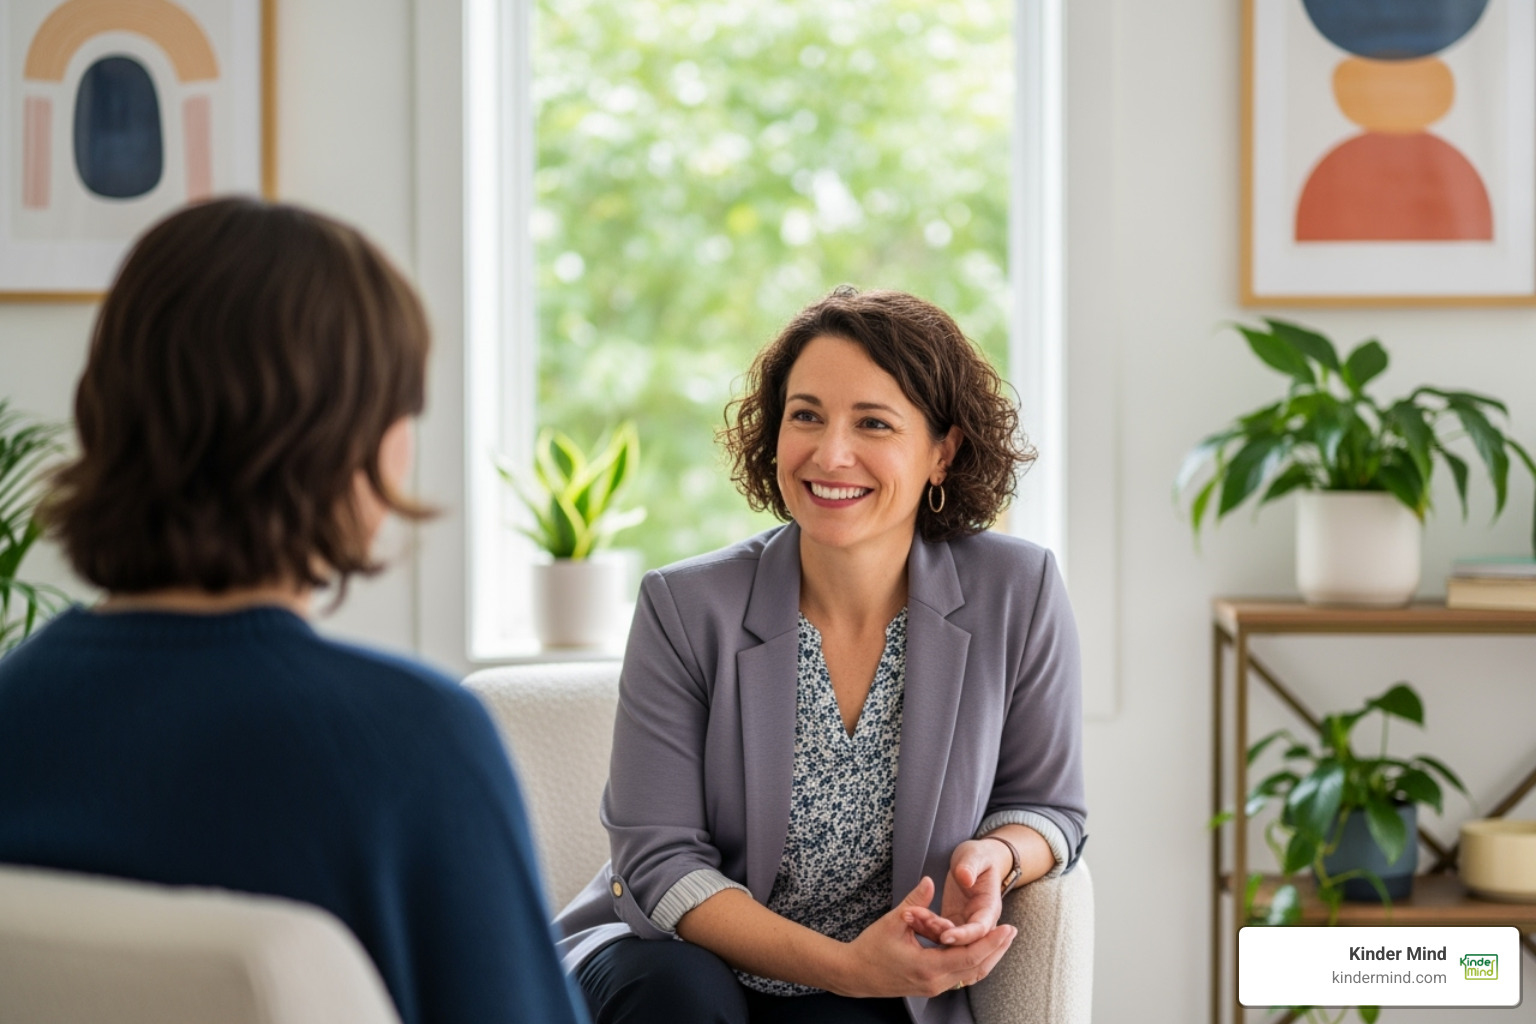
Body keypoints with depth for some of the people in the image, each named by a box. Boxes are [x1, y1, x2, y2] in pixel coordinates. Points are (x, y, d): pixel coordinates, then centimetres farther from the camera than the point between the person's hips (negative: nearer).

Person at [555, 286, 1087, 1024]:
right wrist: (845, 964, -26)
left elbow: (1046, 805, 7)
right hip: (677, 958, 0)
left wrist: (995, 856, -18)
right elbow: (658, 858, -13)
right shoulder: (686, 610, -11)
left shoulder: (1015, 595, -7)